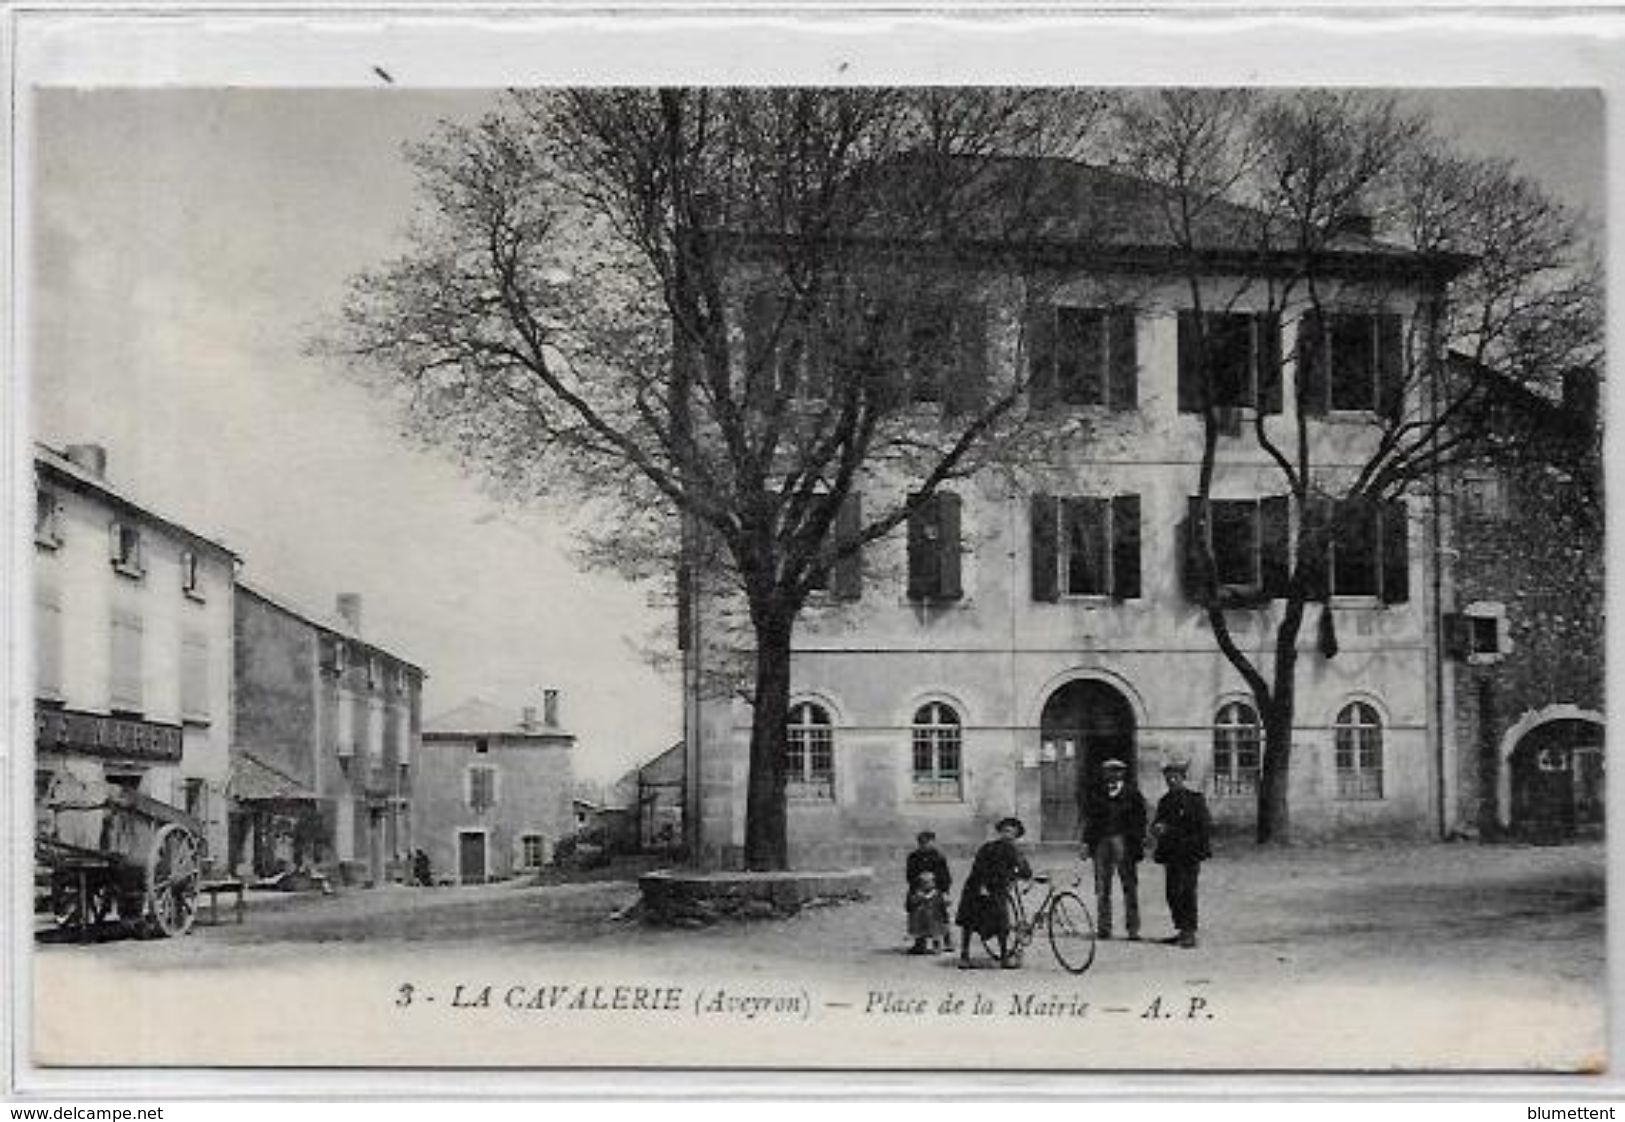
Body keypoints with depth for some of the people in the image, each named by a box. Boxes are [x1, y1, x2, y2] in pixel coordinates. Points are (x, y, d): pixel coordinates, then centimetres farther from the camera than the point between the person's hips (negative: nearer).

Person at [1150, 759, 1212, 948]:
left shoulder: (1195, 800, -3)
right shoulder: (1165, 802, 14)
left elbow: (1206, 827, -5)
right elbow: (1155, 825, 16)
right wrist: (1157, 828, -8)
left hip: (1189, 856, -6)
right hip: (1170, 855, 6)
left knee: (1187, 893, -10)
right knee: (1173, 895, 7)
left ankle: (1190, 934, -9)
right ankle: (1181, 931, 16)